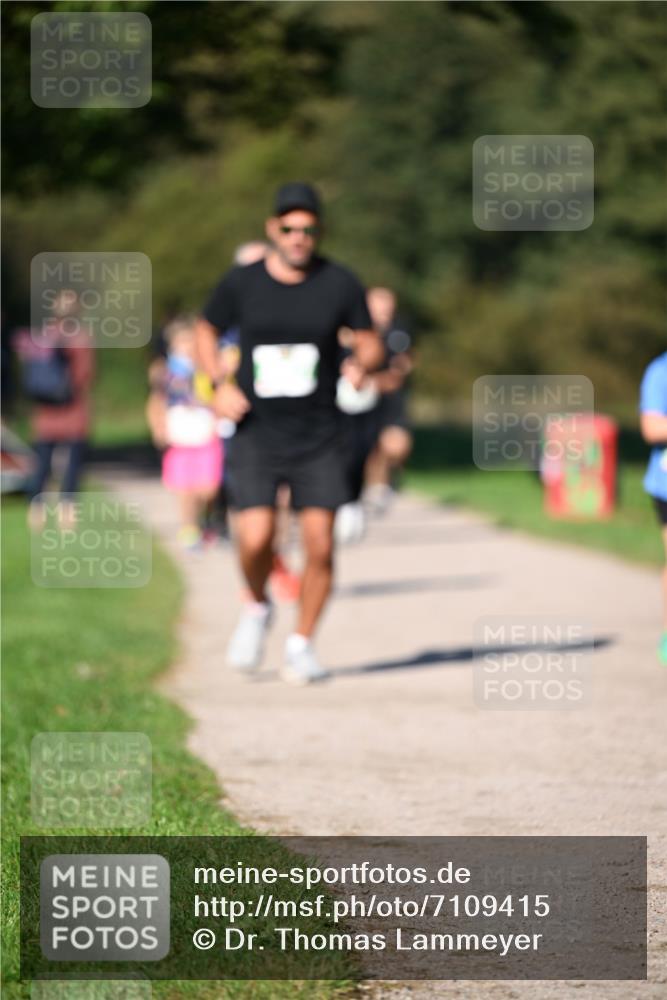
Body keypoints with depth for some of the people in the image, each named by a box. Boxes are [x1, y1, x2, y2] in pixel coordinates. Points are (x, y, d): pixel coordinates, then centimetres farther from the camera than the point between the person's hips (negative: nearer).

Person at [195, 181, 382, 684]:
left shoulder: (340, 284, -3)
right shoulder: (241, 284, -2)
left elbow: (370, 342, 7)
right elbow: (207, 331, 14)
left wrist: (362, 364, -17)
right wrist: (220, 386, -3)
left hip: (318, 439, 1)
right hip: (256, 433, 0)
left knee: (320, 543, -6)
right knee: (256, 539, -15)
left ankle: (301, 644, 11)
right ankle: (257, 606, 17)